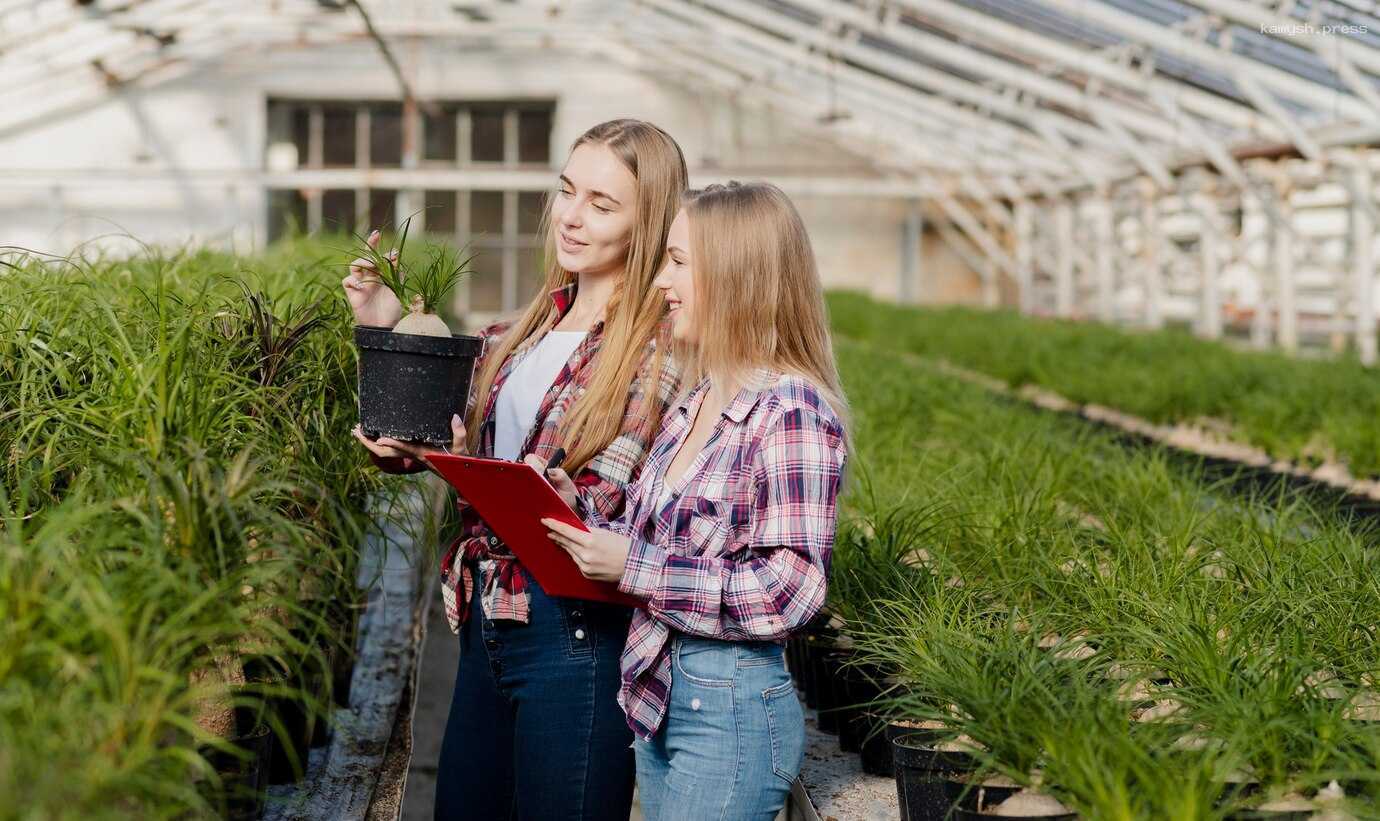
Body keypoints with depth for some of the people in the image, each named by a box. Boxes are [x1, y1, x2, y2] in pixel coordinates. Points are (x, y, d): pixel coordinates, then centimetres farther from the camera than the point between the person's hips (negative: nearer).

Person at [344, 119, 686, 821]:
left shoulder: (660, 344, -11)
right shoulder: (526, 328, 10)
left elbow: (599, 502, -18)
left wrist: (456, 462, -29)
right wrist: (381, 331, 0)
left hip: (573, 627, -7)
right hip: (487, 617, 7)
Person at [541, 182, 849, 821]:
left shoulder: (790, 412, -16)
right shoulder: (695, 404, 10)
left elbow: (788, 592, -21)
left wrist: (634, 568, -22)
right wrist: (581, 517, -2)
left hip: (733, 709, -8)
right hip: (658, 695, 8)